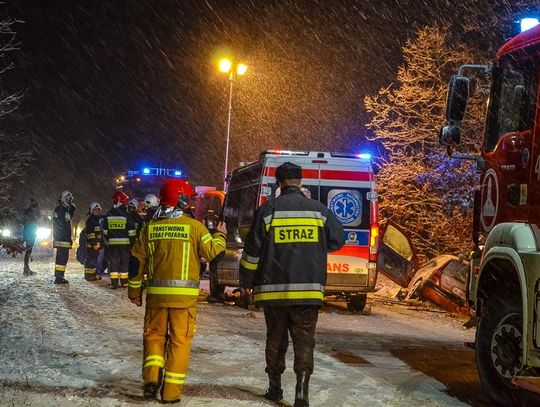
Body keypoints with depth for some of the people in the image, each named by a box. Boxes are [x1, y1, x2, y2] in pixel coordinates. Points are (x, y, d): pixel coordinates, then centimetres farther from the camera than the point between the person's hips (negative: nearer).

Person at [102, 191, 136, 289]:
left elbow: (105, 231, 9)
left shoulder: (108, 215, 4)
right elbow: (132, 232, -6)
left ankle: (114, 283, 1)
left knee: (113, 262, 4)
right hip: (125, 243, -2)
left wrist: (107, 241, 18)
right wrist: (132, 243, 3)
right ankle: (124, 282, 9)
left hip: (112, 243, 3)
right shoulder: (126, 216, -7)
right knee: (125, 262, 6)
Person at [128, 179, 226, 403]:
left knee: (154, 334, 18)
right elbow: (211, 252, -1)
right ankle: (171, 392, 6)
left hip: (156, 292, 3)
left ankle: (151, 378, 0)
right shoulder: (194, 226, -6)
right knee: (180, 340, 5)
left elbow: (137, 260, 8)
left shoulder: (150, 227, 4)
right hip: (184, 294, -2)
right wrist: (220, 235, 19)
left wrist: (134, 290, 18)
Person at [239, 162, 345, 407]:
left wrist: (247, 280, 12)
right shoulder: (319, 210, 1)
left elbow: (252, 250, -1)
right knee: (304, 343, 3)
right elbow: (338, 240, 11)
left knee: (276, 341, 15)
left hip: (274, 289, 0)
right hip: (309, 290, 0)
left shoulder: (268, 210, -3)